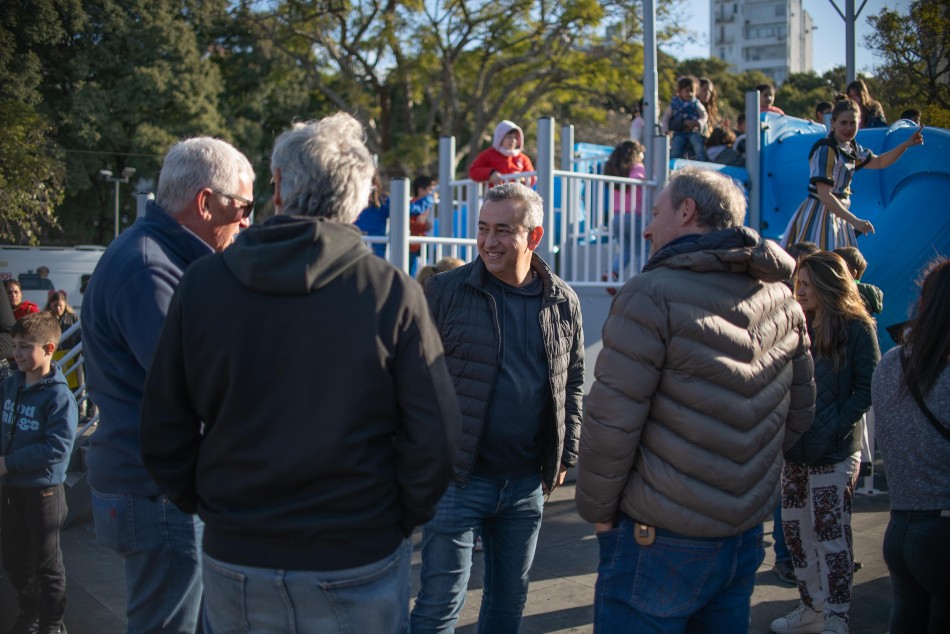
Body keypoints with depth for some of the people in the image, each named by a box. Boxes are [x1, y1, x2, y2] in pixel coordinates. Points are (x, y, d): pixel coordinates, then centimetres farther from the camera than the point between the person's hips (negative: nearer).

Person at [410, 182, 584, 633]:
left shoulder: (562, 302, 3)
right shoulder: (446, 291, -8)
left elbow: (572, 383, 13)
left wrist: (564, 455, 12)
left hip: (526, 482, 4)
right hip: (458, 478, -4)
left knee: (510, 596, 18)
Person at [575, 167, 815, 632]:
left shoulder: (653, 294, -16)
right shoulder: (780, 297, 6)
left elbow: (611, 423, -18)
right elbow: (799, 412, 13)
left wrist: (596, 508, -4)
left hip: (660, 540, -7)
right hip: (747, 533, 7)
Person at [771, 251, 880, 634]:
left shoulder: (856, 329, -7)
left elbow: (867, 388, -11)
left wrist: (835, 428, -19)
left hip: (833, 454, -7)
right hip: (795, 450, 7)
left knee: (830, 535, -3)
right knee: (795, 531, 11)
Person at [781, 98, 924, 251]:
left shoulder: (851, 148, 10)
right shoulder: (825, 150, -16)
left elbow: (879, 162, 27)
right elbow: (824, 195, -23)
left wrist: (906, 144, 15)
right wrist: (854, 221, -25)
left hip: (838, 216, 9)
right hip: (820, 214, -9)